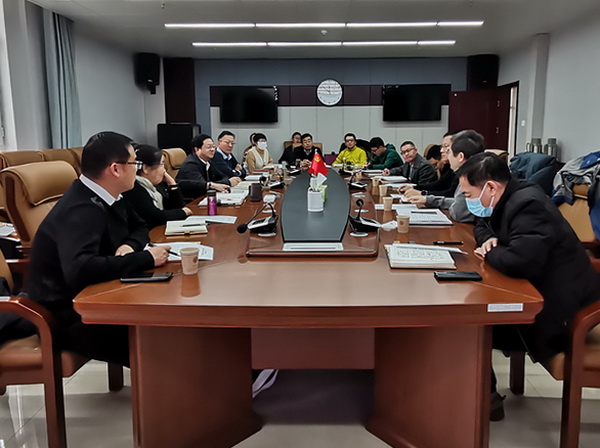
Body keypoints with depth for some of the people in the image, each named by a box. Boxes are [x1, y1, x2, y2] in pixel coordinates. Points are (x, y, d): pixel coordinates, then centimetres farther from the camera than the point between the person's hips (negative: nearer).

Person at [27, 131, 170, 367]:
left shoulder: (104, 197, 2)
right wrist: (145, 259, -30)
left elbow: (139, 227, 17)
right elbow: (80, 270, -41)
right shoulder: (81, 211, -26)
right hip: (68, 317, -9)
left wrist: (130, 245, -7)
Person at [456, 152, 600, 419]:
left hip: (555, 309, -10)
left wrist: (490, 254, -17)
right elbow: (483, 226, 23)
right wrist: (490, 240, -1)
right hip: (535, 292, 10)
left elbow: (520, 262, -39)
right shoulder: (511, 200, 4)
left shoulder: (528, 205, -25)